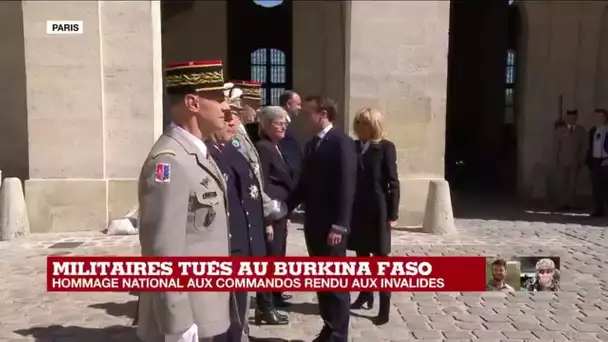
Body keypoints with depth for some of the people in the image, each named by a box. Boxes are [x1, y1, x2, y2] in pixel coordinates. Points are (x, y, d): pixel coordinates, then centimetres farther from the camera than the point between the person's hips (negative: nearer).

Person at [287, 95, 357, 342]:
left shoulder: (342, 142, -11)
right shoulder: (311, 145, 14)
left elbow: (346, 186, -17)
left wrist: (339, 225, -21)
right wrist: (285, 208, 6)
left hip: (331, 225, -8)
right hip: (312, 222, 8)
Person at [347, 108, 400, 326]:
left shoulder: (386, 147, -4)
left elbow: (393, 182, -6)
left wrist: (393, 214, -11)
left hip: (378, 210, -4)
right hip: (357, 209, 5)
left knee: (381, 258, 0)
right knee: (361, 255, 14)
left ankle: (385, 308, 5)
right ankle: (365, 295, 30)